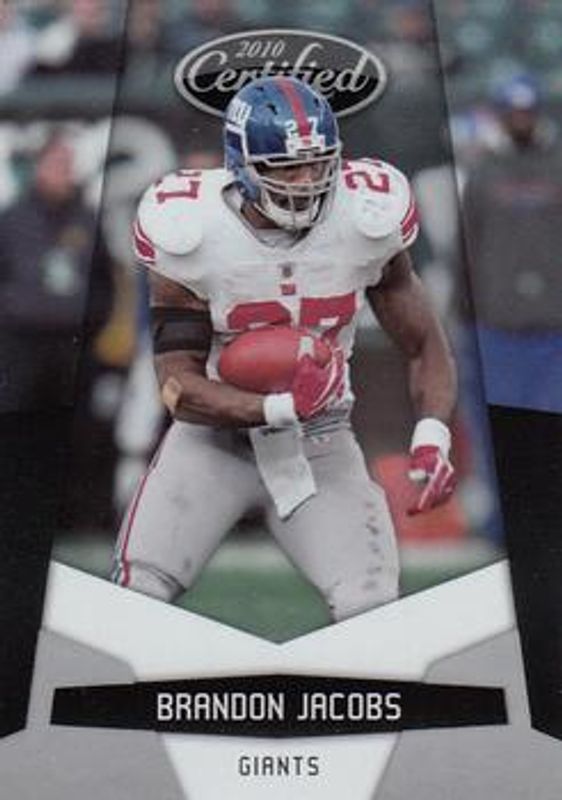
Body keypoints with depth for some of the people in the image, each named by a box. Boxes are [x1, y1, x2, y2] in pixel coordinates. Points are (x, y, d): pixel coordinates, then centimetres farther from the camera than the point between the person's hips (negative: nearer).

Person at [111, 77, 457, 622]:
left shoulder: (364, 219, -11)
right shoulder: (191, 233, -16)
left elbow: (423, 345, -2)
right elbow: (179, 388, -14)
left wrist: (431, 436, -20)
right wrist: (282, 408, -28)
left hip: (321, 443, 1)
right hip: (215, 435, -1)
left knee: (373, 610, -9)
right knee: (138, 596, -9)